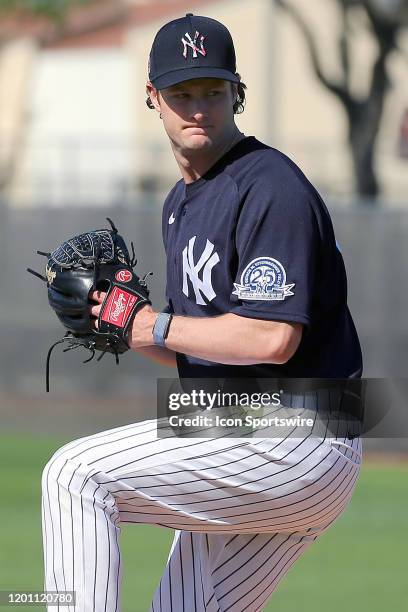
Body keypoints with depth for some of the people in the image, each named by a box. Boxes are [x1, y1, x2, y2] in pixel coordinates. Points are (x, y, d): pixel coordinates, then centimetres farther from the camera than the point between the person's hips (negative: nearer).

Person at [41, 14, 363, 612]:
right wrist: (130, 328, 4)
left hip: (292, 443, -10)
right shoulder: (181, 203, 18)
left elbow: (271, 339, -24)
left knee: (76, 475, -16)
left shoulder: (271, 188, -13)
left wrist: (160, 326, -13)